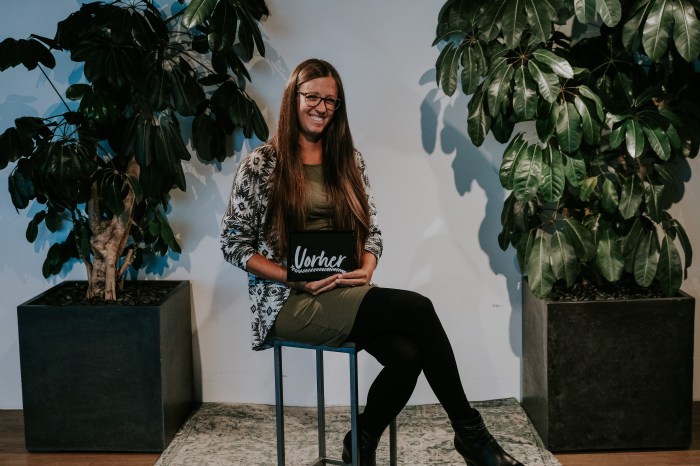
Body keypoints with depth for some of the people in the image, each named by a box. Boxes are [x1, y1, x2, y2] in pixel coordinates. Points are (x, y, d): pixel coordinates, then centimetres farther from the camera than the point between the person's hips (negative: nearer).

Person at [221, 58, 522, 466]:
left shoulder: (349, 160, 13)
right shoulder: (261, 165, -1)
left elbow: (373, 229, 14)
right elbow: (234, 244, -3)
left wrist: (366, 271, -8)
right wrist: (297, 279, -14)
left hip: (347, 292, 5)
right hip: (290, 302, -4)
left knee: (407, 356, -28)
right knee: (416, 308, -26)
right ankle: (468, 430, -13)